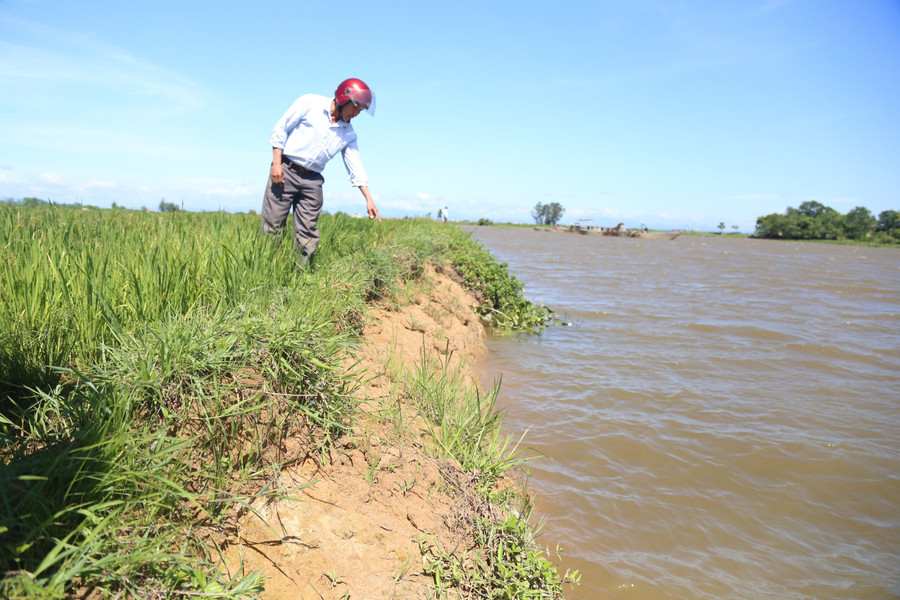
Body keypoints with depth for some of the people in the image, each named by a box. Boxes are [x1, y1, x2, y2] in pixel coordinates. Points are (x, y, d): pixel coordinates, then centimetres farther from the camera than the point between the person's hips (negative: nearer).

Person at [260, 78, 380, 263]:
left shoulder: (348, 134, 7)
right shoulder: (309, 103, -4)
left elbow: (356, 168, 9)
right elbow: (280, 129, -3)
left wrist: (369, 199, 2)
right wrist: (276, 163, -11)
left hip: (312, 180, 4)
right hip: (285, 171, -4)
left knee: (307, 234, 2)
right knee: (272, 228, -4)